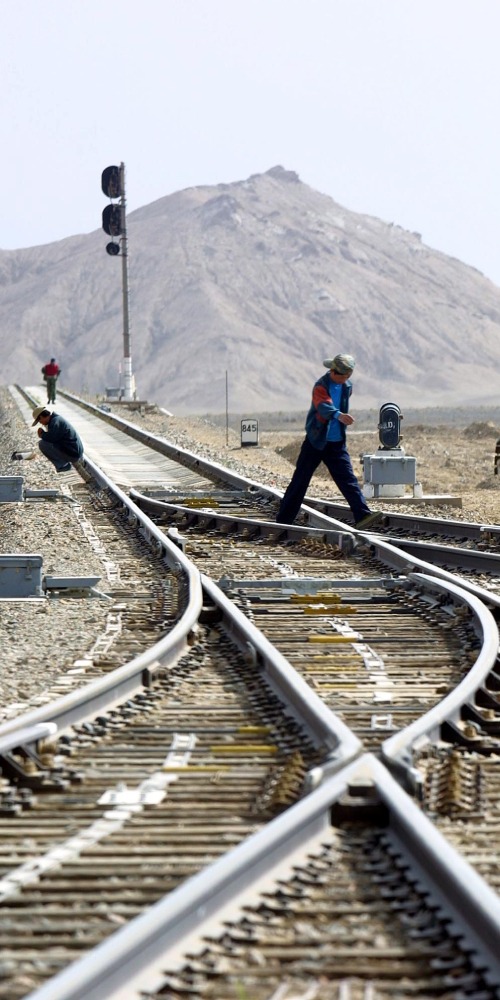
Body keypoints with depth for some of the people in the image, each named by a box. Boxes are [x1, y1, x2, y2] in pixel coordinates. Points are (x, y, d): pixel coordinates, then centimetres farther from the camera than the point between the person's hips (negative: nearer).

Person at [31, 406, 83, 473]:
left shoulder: (55, 422, -17)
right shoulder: (57, 418, 13)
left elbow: (50, 438, -25)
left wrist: (42, 434, -5)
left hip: (72, 454, -10)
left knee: (42, 444, -13)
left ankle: (62, 466, -5)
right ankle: (65, 463, 17)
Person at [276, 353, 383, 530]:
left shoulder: (347, 387, 5)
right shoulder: (321, 386, -17)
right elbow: (324, 405, -38)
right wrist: (339, 415, -55)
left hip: (337, 443, 5)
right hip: (315, 442, -5)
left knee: (348, 479, -8)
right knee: (300, 481, 2)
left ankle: (363, 516, -18)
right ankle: (283, 521, 9)